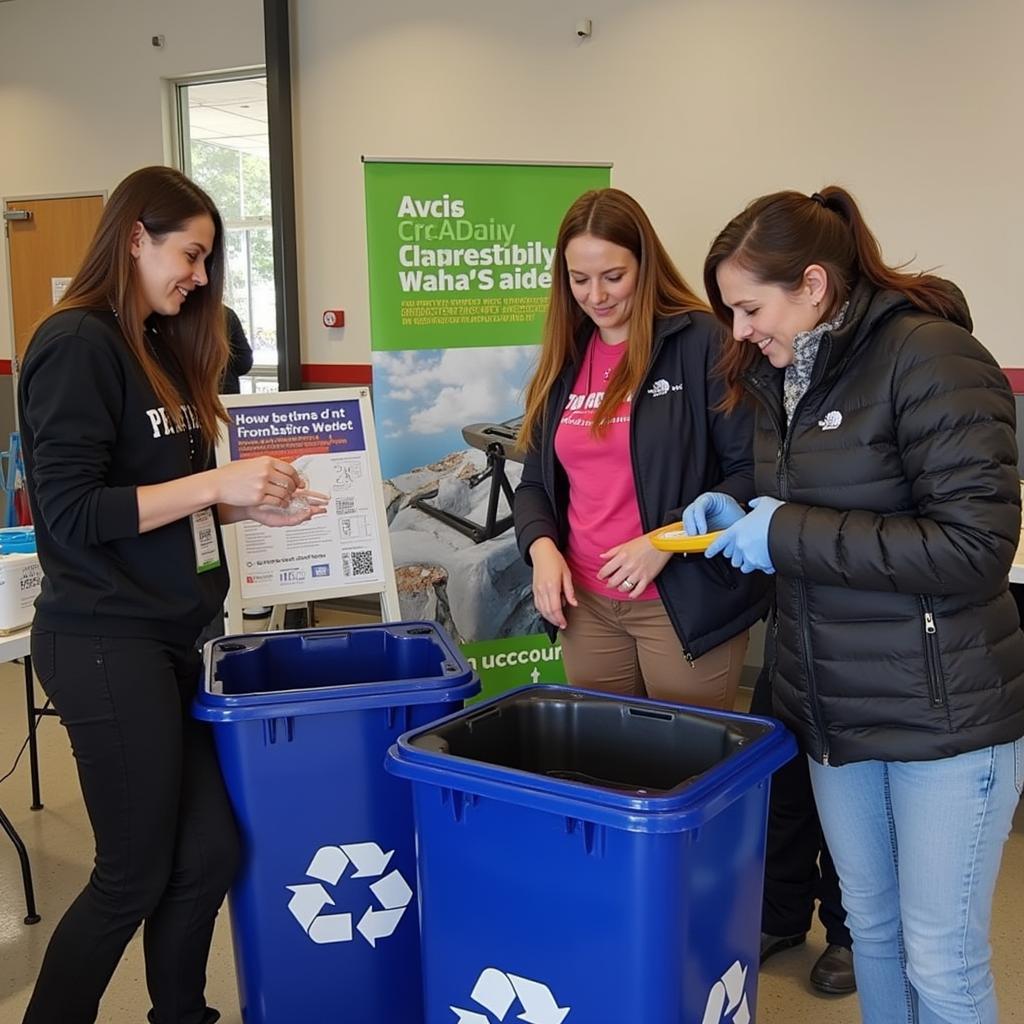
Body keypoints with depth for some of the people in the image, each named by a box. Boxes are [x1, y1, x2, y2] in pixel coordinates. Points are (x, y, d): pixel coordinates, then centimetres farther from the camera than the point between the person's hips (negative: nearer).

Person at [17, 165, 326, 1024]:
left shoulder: (159, 346, 14)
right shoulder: (76, 343, -13)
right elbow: (70, 513, -19)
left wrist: (249, 504, 4)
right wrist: (217, 484, -19)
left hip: (165, 639, 8)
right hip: (104, 647, -8)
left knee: (208, 851, 12)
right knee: (136, 874, 5)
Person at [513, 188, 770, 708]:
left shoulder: (703, 342, -8)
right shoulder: (565, 359, 10)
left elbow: (752, 469, -10)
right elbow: (536, 481, 14)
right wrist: (542, 546, -5)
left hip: (685, 602, -5)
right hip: (584, 601, 5)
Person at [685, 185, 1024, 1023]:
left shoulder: (932, 356, -17)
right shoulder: (781, 375, 7)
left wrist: (787, 534, -21)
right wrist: (739, 516, 0)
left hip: (944, 711, -7)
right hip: (835, 704, 7)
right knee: (871, 928, 21)